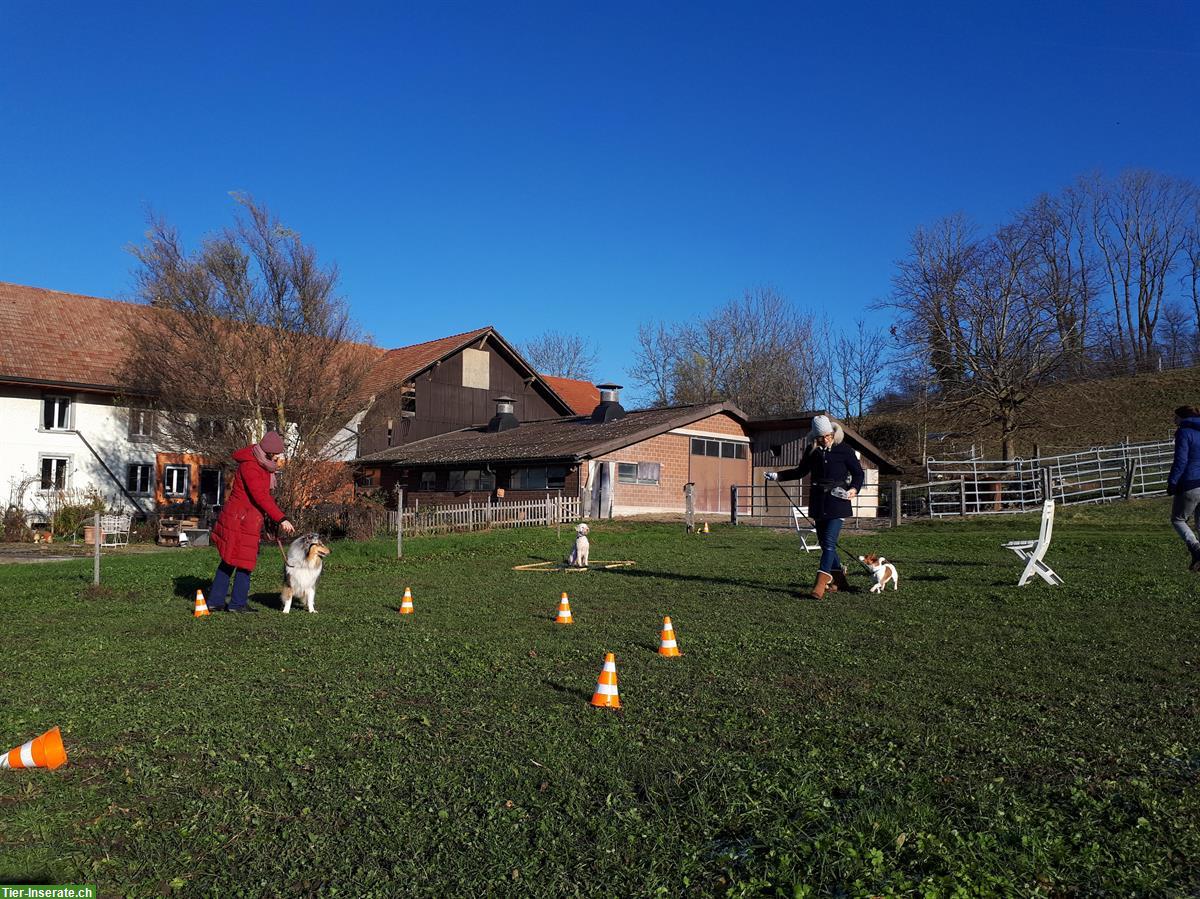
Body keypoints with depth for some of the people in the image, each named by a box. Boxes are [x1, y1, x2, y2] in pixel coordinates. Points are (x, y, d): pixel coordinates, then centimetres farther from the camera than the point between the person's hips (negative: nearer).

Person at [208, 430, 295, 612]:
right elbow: (260, 497, -26)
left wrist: (276, 519, 6)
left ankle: (215, 601, 22)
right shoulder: (249, 465, -19)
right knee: (245, 562, 0)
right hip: (241, 520, -10)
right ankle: (238, 603, 11)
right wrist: (281, 519, -28)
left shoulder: (264, 464, 10)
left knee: (229, 560, 14)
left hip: (249, 520, 10)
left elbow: (265, 494, 12)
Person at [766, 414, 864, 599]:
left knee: (829, 542, -13)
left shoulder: (844, 450, -4)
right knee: (825, 542, 10)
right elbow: (800, 471, 20)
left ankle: (820, 585, -16)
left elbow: (858, 473, 4)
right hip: (818, 501, 5)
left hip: (837, 502, -5)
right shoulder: (812, 451, 6)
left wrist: (854, 489, -15)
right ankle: (839, 579, 25)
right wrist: (777, 476, 11)